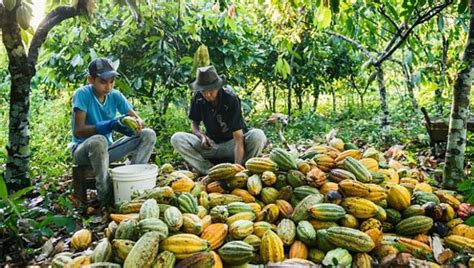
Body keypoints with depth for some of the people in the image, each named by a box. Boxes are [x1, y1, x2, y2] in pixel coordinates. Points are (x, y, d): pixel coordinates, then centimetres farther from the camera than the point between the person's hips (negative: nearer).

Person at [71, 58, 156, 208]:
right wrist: (111, 125, -35)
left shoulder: (115, 95, -1)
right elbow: (78, 131, -23)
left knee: (148, 134, -10)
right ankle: (105, 196, -26)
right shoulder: (82, 94, -14)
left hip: (107, 149, 5)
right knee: (99, 140, -40)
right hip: (83, 150, -5)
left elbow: (138, 118, 0)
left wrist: (136, 123, -26)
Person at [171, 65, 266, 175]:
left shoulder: (231, 99, -23)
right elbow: (194, 123, 6)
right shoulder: (197, 98, -10)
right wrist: (202, 136, -18)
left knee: (258, 136, -33)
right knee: (177, 138, -18)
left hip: (231, 144, -3)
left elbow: (238, 137, -28)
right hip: (211, 144, 4)